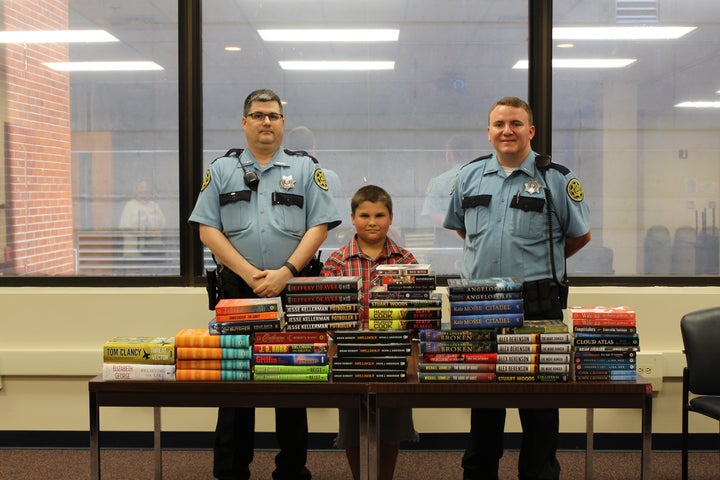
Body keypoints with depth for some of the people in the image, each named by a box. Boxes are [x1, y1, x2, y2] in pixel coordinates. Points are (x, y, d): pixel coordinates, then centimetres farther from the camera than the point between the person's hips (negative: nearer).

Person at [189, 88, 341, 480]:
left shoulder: (305, 169, 7)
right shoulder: (221, 170, 9)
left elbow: (318, 227, -1)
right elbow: (208, 230, 2)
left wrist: (284, 273, -13)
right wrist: (248, 272, -10)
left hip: (292, 291, 0)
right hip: (236, 290, 1)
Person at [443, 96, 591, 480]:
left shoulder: (556, 178, 0)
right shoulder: (469, 176, 10)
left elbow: (580, 236, 8)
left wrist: (541, 262, 10)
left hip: (537, 303, -3)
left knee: (538, 401, 3)